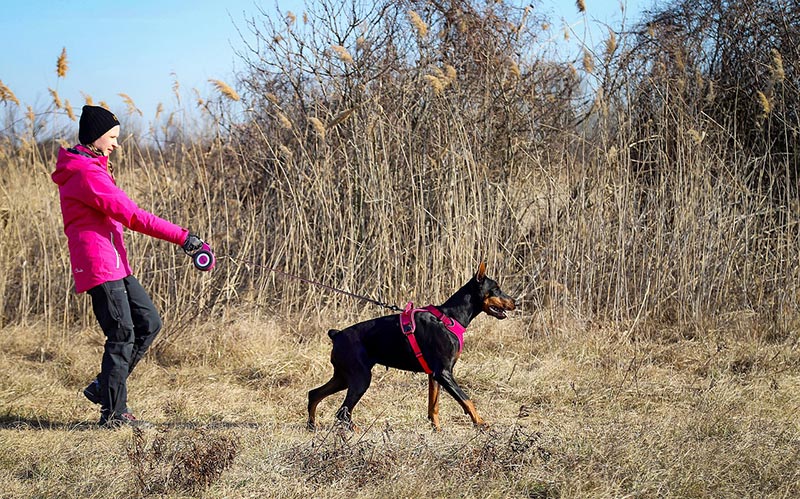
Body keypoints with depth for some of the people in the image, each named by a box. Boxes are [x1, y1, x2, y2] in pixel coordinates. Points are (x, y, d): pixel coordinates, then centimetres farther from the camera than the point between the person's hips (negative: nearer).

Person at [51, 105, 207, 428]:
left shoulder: (92, 169, 19)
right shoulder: (86, 174, -16)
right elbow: (131, 215, -20)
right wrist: (181, 237, -19)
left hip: (115, 265, 10)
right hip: (100, 267, -10)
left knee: (149, 323, 10)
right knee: (122, 335, -6)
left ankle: (104, 387, 16)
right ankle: (113, 412, 3)